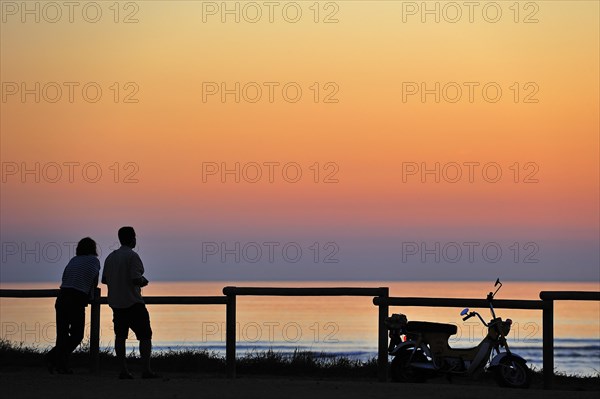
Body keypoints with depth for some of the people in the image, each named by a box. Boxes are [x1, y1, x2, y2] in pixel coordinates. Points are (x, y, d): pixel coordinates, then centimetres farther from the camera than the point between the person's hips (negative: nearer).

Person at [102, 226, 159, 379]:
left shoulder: (110, 257, 11)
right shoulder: (132, 256, -12)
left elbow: (104, 279, 16)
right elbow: (136, 279, -19)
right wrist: (144, 281, 1)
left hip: (116, 303, 7)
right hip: (133, 303, -7)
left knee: (120, 336, 9)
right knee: (145, 335, -2)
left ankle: (124, 370, 4)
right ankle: (147, 369, -9)